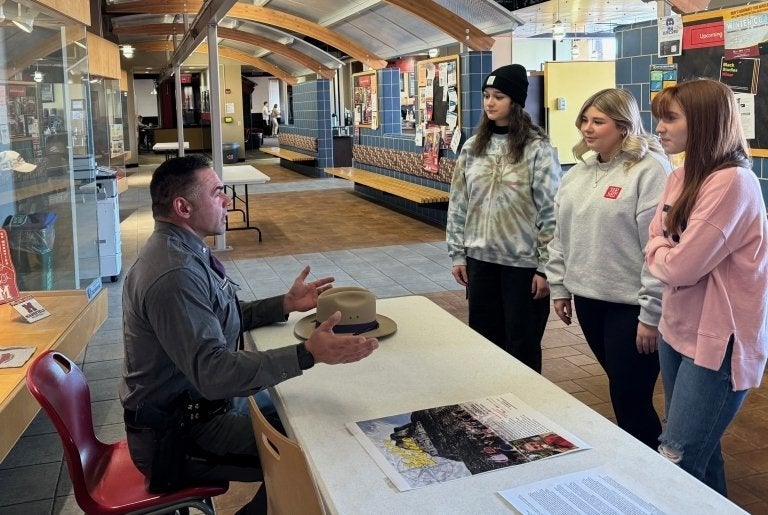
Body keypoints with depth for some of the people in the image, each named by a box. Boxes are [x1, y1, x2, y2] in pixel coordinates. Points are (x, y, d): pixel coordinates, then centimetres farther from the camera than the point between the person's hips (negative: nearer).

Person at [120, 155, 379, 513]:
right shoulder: (174, 275, -29)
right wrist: (308, 354, -39)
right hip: (176, 433, -10)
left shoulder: (180, 250, 4)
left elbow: (223, 317, 13)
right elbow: (213, 372, -34)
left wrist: (286, 304, 3)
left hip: (191, 403, 10)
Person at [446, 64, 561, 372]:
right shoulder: (472, 147, 5)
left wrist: (546, 267, -11)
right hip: (480, 258, 5)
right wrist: (457, 253, 6)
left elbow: (551, 212, -10)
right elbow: (458, 204, 8)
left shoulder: (537, 148, -9)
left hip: (523, 262, -4)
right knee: (484, 339, 15)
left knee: (522, 346, 8)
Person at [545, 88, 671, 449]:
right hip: (588, 297, 7)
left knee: (630, 399, 1)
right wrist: (559, 287, 14)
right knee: (620, 391, 20)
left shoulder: (650, 169, -14)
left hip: (631, 304, -7)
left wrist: (651, 313, -17)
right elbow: (561, 235, 16)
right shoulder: (578, 171, 10)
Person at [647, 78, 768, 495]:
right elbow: (655, 246, 10)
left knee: (677, 462, -4)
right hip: (678, 331, 8)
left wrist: (659, 253, -4)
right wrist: (665, 252, -10)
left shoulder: (732, 182, -21)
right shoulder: (680, 177, 7)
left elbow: (681, 267, -23)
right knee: (699, 452, 20)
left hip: (719, 340, -8)